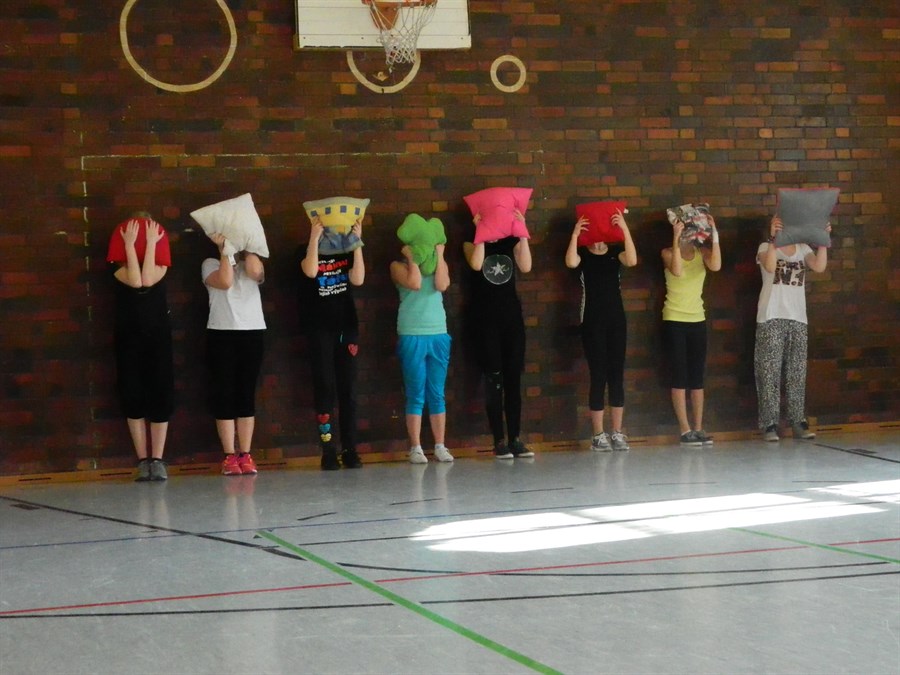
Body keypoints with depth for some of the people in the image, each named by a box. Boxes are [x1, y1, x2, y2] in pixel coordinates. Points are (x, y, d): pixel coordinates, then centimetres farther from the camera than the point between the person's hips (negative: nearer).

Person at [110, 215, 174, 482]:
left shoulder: (161, 262, 2)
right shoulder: (119, 265, -1)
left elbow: (148, 280, -18)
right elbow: (135, 282, -21)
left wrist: (151, 243, -15)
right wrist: (129, 244, -18)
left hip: (158, 334, 1)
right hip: (129, 335, 0)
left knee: (161, 396, -3)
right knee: (133, 397, -1)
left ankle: (157, 460, 1)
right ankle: (142, 460, 4)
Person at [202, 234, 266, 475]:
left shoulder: (252, 263, 14)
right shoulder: (211, 264, 8)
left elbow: (255, 272, -10)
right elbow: (225, 281, -13)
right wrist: (226, 248, -9)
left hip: (253, 333, 2)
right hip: (221, 334, -2)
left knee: (247, 394, 2)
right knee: (224, 394, -3)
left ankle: (245, 454, 3)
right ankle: (229, 456, -2)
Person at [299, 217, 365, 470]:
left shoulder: (347, 252, 9)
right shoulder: (307, 252, 1)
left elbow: (358, 279, -7)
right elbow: (311, 272, -20)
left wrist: (357, 242, -11)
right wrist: (315, 237, -21)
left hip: (347, 327, 3)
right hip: (320, 329, -3)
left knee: (348, 389, 2)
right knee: (325, 387, -6)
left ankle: (350, 450, 3)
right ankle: (328, 451, -5)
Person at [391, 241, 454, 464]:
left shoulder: (440, 264, 14)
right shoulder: (399, 266, 4)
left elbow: (442, 285, -6)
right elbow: (414, 283, -15)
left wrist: (439, 255, -3)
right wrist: (411, 257, -6)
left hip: (439, 335, 3)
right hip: (412, 336, -3)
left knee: (437, 395, 4)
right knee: (416, 395, -3)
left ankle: (440, 446, 6)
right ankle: (415, 448, 0)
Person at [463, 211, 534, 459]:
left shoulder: (512, 241, 9)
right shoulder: (472, 241, 3)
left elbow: (526, 267, -9)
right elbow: (476, 264, -18)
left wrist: (522, 232, -13)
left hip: (511, 312, 3)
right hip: (485, 315, -3)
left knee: (514, 376, 2)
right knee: (493, 377, -5)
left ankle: (515, 439, 4)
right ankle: (499, 441, -5)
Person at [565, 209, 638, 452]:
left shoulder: (616, 252, 6)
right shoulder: (583, 254, 1)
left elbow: (632, 261, -16)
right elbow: (571, 263, -23)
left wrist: (624, 229, -21)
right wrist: (575, 234, -21)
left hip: (616, 319, 3)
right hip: (592, 321, -3)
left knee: (617, 374, 4)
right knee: (598, 375, -3)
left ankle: (617, 433, 10)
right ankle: (598, 435, 1)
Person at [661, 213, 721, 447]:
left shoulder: (702, 252, 4)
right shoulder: (668, 252, -4)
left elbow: (716, 266, -18)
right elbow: (677, 271, -25)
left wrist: (714, 235, -20)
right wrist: (677, 240, -25)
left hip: (697, 320, 4)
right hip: (674, 320, -4)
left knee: (697, 375, 4)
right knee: (680, 375, -5)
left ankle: (698, 428, 7)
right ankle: (685, 430, -5)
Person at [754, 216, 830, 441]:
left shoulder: (803, 249, 12)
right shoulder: (766, 248, 2)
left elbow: (819, 267, -6)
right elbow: (770, 266, -20)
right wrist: (773, 239, -28)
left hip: (798, 318, 4)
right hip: (771, 318, -4)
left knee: (797, 372, 4)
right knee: (770, 372, -5)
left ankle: (798, 422, 7)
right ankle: (770, 425, -4)